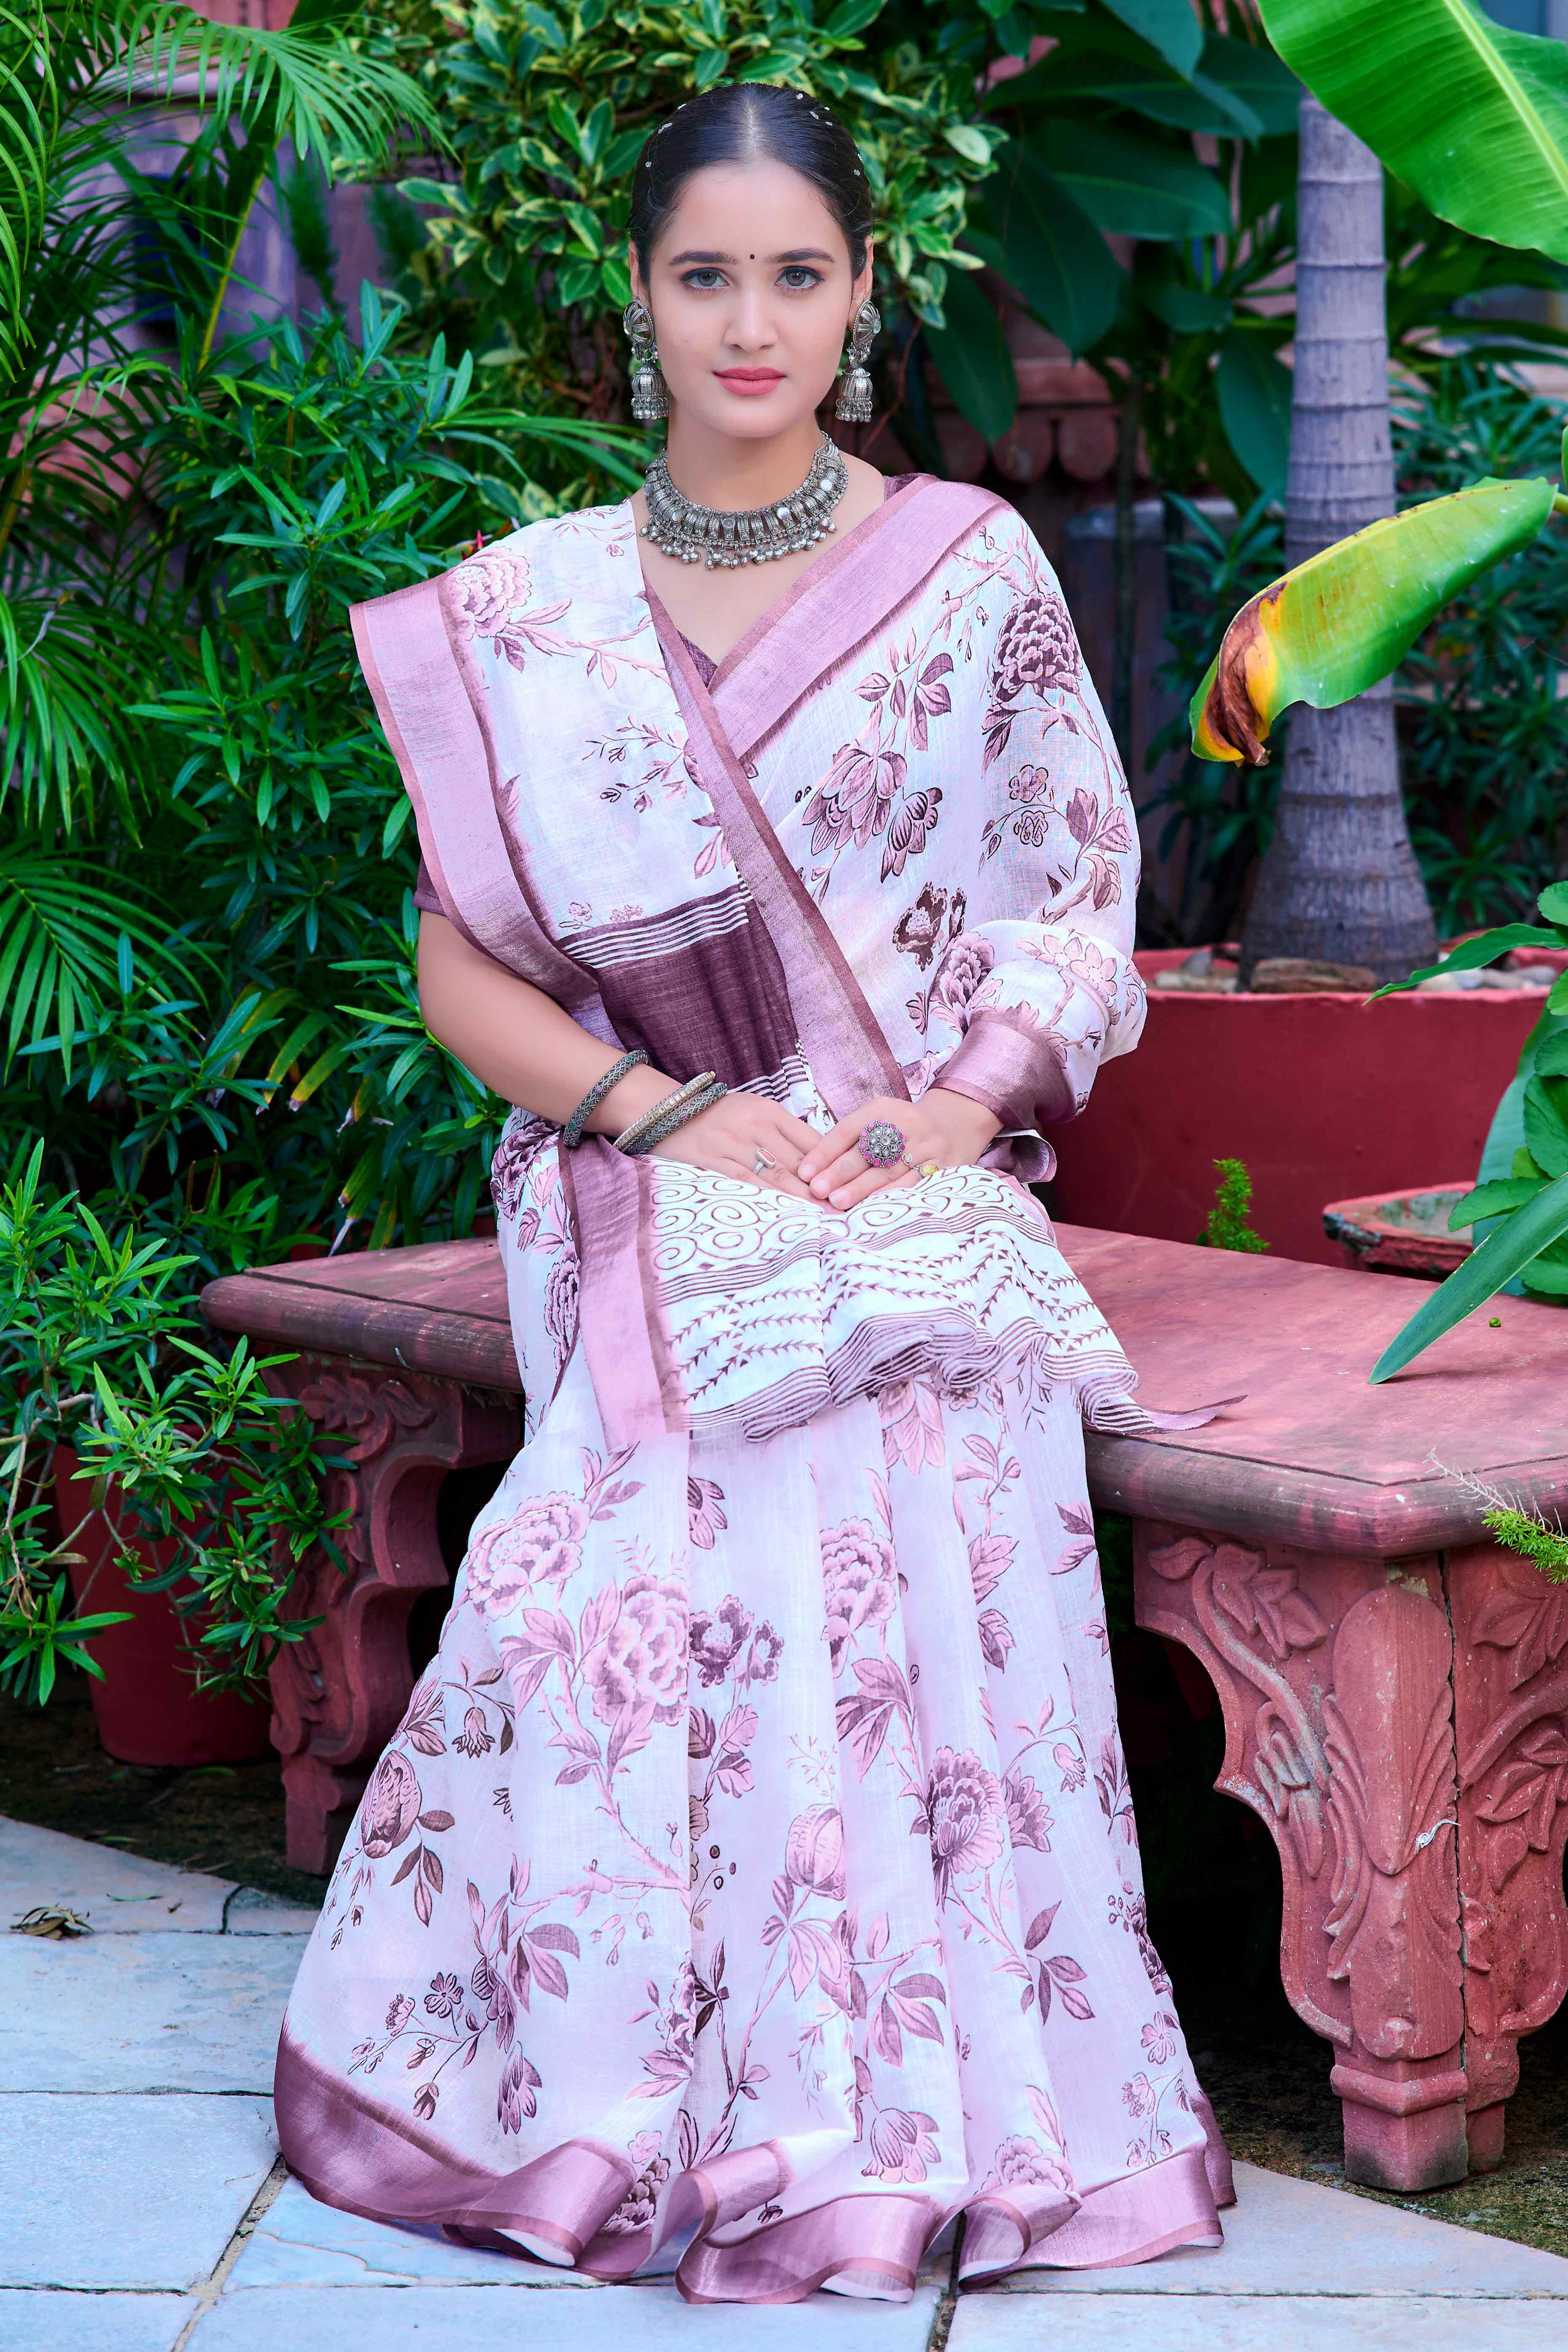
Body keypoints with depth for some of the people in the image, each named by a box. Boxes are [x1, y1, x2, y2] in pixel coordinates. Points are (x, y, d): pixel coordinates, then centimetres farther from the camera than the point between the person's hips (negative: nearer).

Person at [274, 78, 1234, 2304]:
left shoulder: (972, 569, 6)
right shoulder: (526, 613, 7)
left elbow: (1082, 888, 9)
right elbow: (460, 964, 8)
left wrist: (967, 1105, -9)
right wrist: (671, 1110, -8)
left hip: (925, 1201, 0)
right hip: (654, 1212, 1)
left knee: (925, 1565, -28)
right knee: (673, 1592, -27)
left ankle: (933, 2106, -12)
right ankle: (677, 2103, -7)